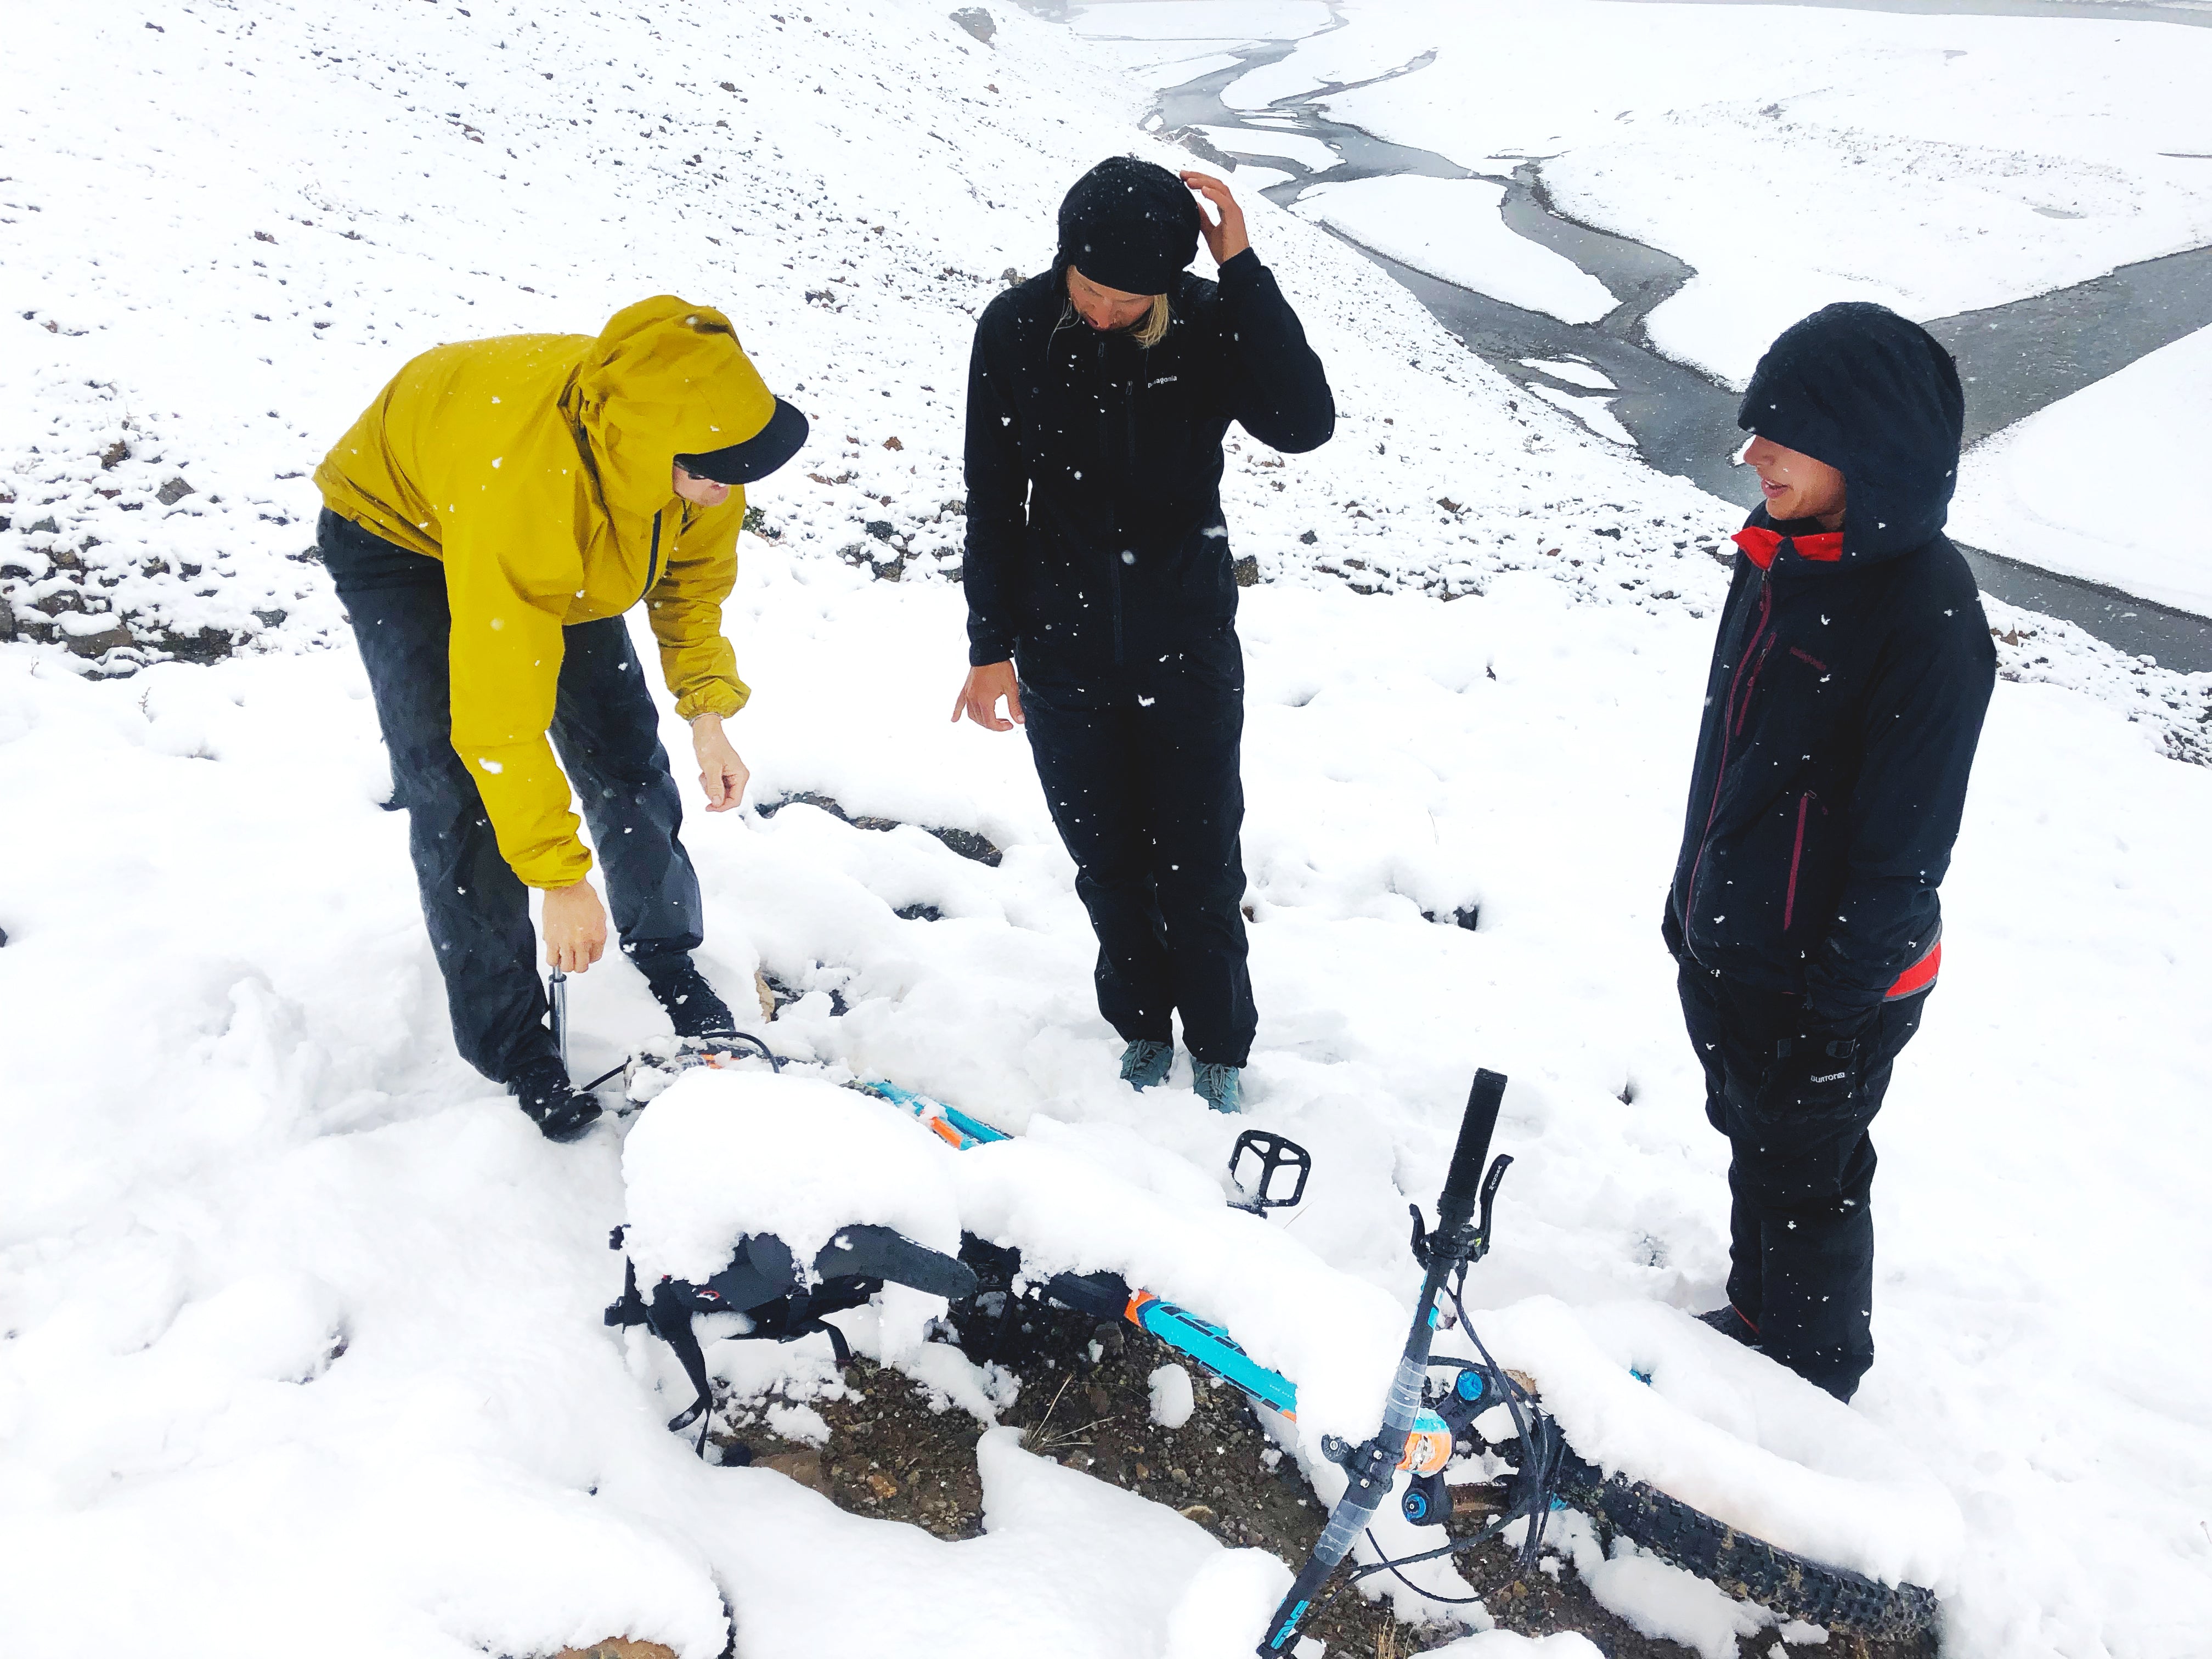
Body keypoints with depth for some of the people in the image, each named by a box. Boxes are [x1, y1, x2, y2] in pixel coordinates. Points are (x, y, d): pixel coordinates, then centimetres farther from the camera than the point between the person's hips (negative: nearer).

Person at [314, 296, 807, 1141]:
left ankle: (670, 969, 24)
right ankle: (509, 1044, 4)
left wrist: (707, 712, -14)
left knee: (623, 747, 4)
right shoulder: (523, 484, -46)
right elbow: (502, 720, -39)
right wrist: (561, 878, -31)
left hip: (567, 541, 6)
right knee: (460, 794, -12)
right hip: (399, 526, -5)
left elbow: (694, 571, -5)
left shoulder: (696, 438, -28)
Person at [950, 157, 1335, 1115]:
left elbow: (1304, 424, -29)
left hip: (1188, 647, -1)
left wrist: (1241, 267, -30)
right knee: (1107, 864, 15)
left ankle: (1219, 1051, 29)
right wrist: (991, 648, 2)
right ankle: (1142, 1028, 38)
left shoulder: (1208, 325, -12)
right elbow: (992, 500, -1)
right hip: (1064, 655, 2)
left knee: (1199, 867, 6)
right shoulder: (1015, 329, -9)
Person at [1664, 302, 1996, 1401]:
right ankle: (1756, 1319, 47)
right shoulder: (1779, 548, 1)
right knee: (1753, 1144, 24)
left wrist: (1836, 1010, -17)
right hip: (1723, 950, 7)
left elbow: (1905, 843, -21)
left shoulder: (1928, 611, -24)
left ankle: (1814, 1380, 36)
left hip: (1826, 979, -7)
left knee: (1808, 1183, 12)